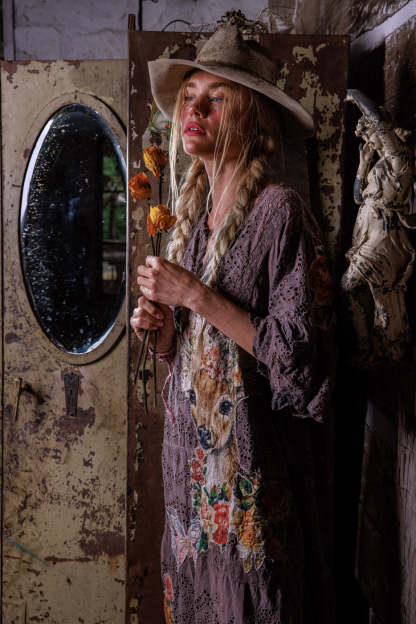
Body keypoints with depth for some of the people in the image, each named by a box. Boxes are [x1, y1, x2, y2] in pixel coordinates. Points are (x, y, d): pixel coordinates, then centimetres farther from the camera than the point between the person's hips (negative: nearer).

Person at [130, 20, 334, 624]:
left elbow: (298, 356, -19)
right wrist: (160, 325, -2)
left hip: (253, 461, -7)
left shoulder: (279, 212, -14)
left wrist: (195, 296, -19)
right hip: (191, 455, 7)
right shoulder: (194, 215, 10)